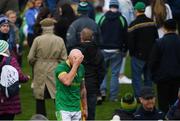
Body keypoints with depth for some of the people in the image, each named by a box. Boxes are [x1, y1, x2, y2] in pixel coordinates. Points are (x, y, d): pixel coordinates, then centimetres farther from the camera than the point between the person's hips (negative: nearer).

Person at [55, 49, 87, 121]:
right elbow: (67, 81, -32)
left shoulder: (81, 68, 7)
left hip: (77, 109, 6)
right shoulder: (61, 68, -12)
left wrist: (85, 108, 18)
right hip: (63, 109, -6)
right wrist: (75, 65, -27)